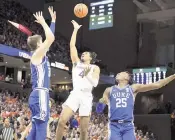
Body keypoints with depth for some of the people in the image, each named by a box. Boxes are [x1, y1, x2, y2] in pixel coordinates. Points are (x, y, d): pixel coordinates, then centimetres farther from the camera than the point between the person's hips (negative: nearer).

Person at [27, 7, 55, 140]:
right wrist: (43, 22, -6)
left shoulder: (41, 55, 19)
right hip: (40, 95, -10)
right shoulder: (37, 54, -6)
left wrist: (53, 20, 31)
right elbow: (51, 38, -19)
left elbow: (50, 38, 28)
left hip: (40, 95, 10)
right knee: (41, 129, -11)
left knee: (36, 128, 11)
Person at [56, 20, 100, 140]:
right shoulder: (76, 63, 16)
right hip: (75, 94, 1)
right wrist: (76, 29, 11)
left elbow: (95, 83, -2)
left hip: (87, 96, -1)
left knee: (84, 129, 1)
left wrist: (87, 73, -13)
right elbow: (72, 45, 12)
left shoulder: (95, 68, 11)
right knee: (61, 121, -16)